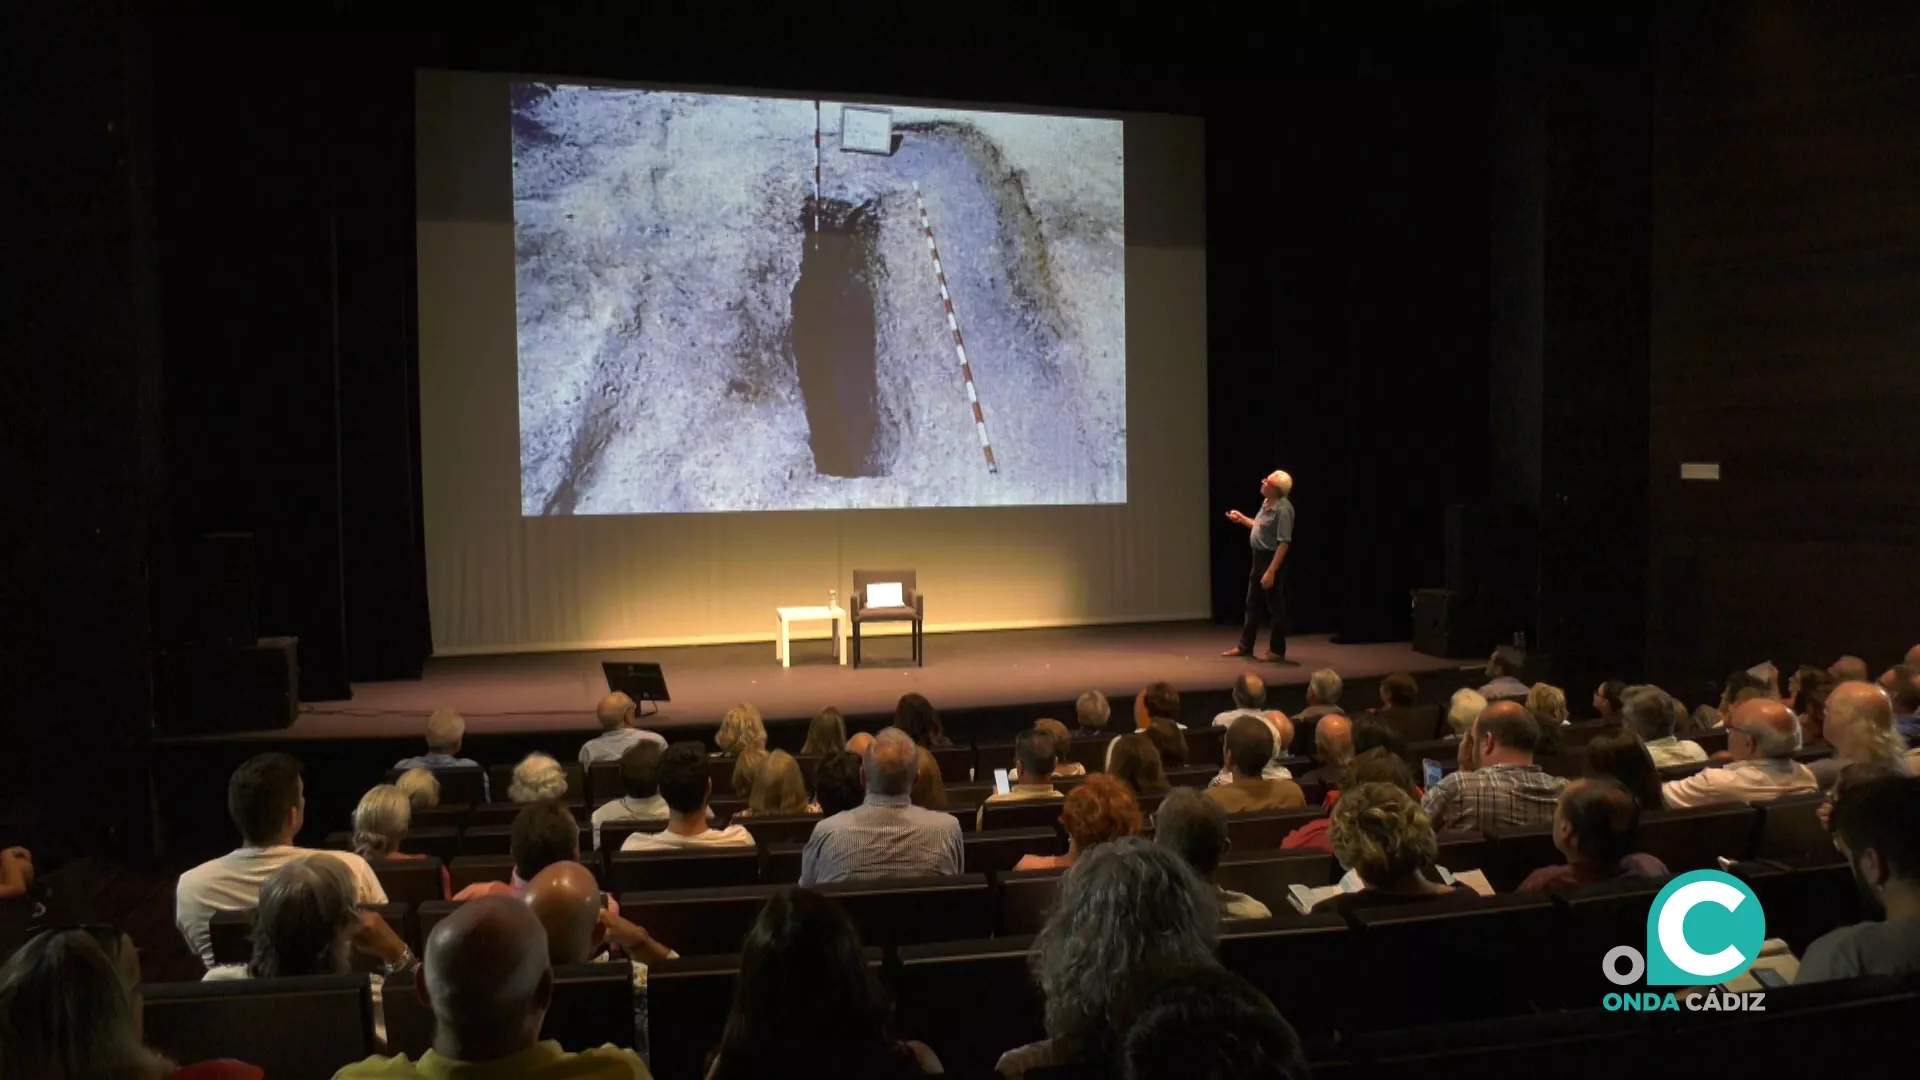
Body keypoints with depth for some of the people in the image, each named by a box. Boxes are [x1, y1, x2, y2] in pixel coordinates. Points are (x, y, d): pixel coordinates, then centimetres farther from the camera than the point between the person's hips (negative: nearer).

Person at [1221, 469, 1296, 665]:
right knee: (1253, 604, 16)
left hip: (1273, 560, -10)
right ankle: (1245, 646, 25)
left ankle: (1277, 651, 10)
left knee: (1274, 606, 0)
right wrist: (1241, 518, 16)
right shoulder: (1266, 502, 5)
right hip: (1259, 558, 10)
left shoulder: (1283, 509, -23)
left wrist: (1271, 572, -29)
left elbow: (1284, 543, -26)